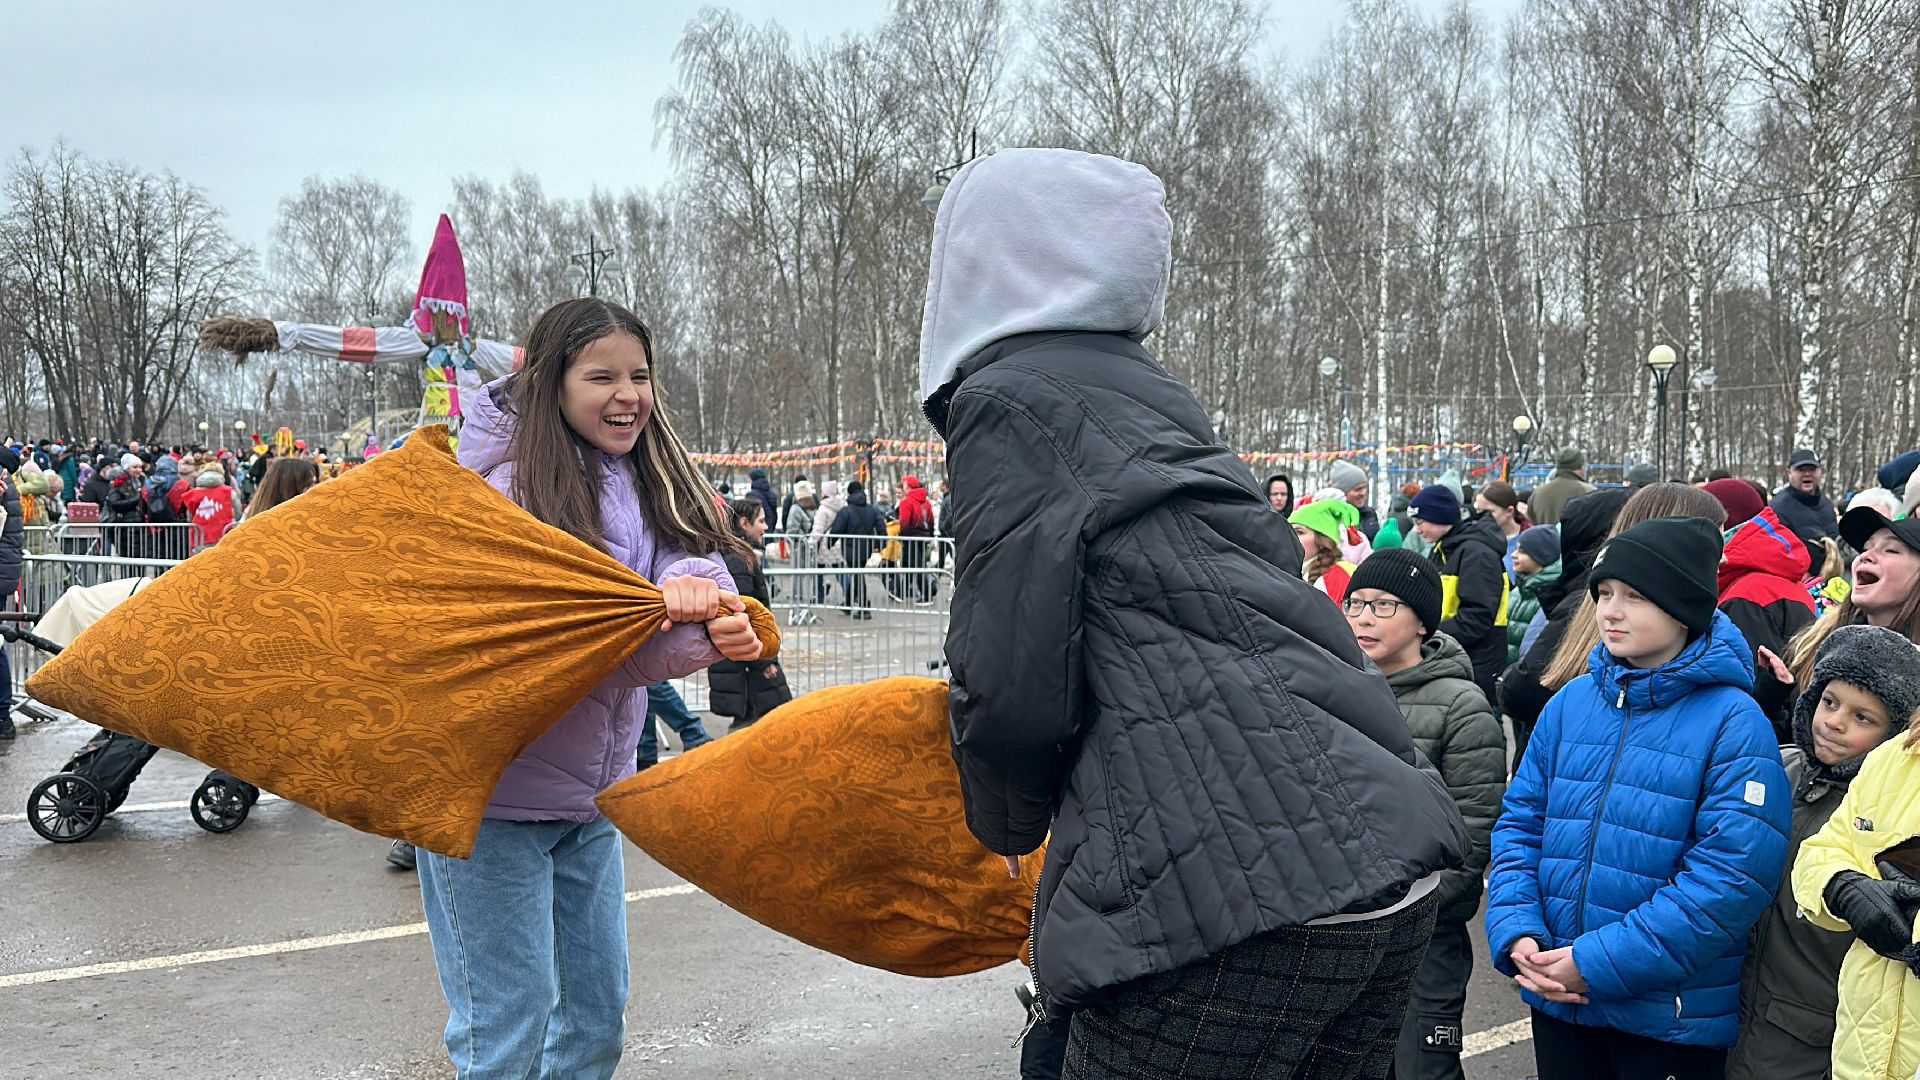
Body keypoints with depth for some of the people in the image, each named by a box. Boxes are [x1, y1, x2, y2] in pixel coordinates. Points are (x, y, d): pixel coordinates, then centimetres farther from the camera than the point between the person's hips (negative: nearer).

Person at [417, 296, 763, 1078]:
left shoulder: (646, 481, 7)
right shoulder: (512, 484, -14)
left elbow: (700, 560, -9)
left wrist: (696, 592, -34)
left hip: (587, 793, 7)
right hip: (492, 789, -7)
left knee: (595, 1013, 15)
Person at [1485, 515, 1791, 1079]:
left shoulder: (1734, 723, -12)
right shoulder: (1571, 702, 3)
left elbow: (1733, 873, -19)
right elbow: (1520, 823, 5)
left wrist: (1600, 963, -21)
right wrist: (1516, 934, -11)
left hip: (1671, 1022, -4)